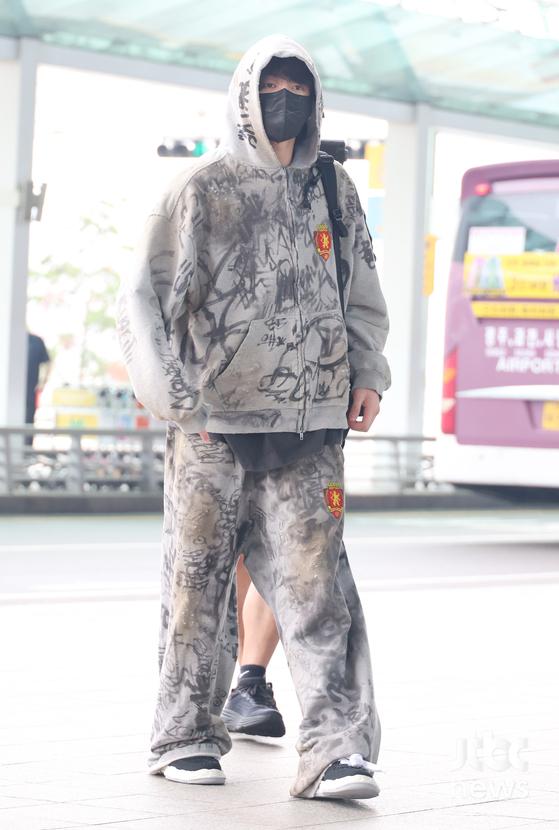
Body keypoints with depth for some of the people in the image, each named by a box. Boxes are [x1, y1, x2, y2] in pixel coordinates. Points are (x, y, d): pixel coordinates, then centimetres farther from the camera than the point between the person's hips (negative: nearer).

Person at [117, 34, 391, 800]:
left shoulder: (335, 193, 14)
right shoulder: (204, 190, 1)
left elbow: (361, 299, 25)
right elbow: (146, 299, -1)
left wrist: (367, 376, 10)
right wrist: (177, 400, -7)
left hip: (309, 431, 3)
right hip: (214, 429, -2)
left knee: (316, 586, -6)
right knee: (199, 585, 5)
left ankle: (336, 747, -9)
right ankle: (187, 736, 18)